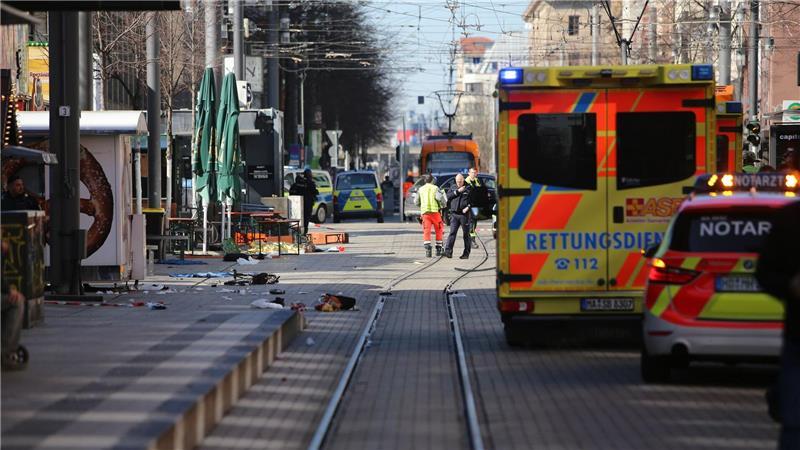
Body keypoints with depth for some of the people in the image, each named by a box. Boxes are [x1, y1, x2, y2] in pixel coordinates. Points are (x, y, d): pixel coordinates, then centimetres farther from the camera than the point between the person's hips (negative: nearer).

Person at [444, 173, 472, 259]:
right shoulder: (453, 187, 13)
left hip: (464, 214, -3)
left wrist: (468, 207, -15)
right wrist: (457, 191, -8)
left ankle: (466, 253, 9)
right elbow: (448, 196, 0)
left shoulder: (468, 188, 1)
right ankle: (448, 251, -11)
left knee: (466, 234, 3)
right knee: (452, 233, -6)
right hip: (454, 214, 3)